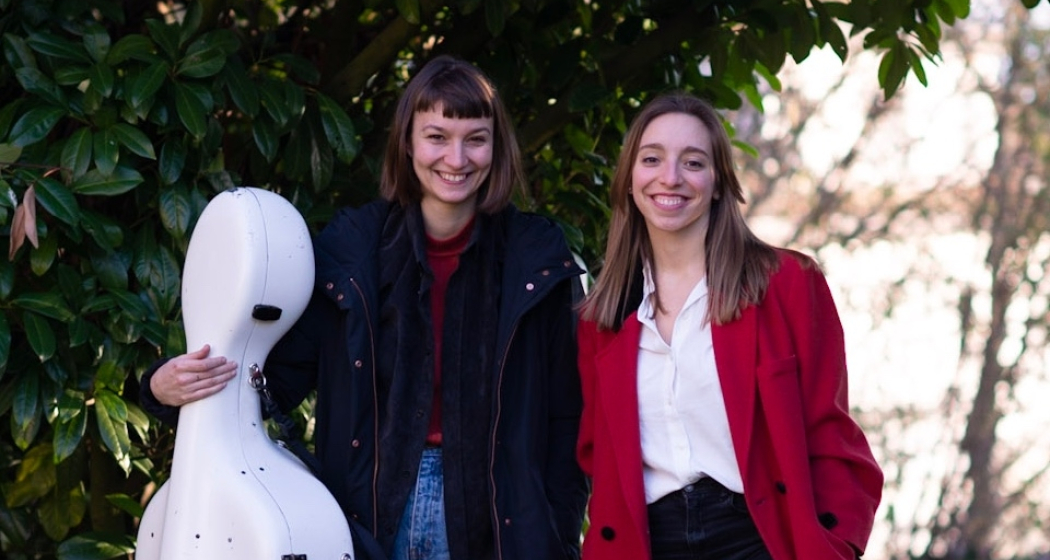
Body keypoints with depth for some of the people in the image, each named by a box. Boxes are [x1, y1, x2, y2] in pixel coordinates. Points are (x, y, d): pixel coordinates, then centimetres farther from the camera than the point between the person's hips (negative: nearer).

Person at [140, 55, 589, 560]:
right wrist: (169, 387, -16)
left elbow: (564, 414, 1)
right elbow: (281, 370, 1)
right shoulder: (353, 246, 1)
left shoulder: (536, 257, -1)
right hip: (375, 507, 1)